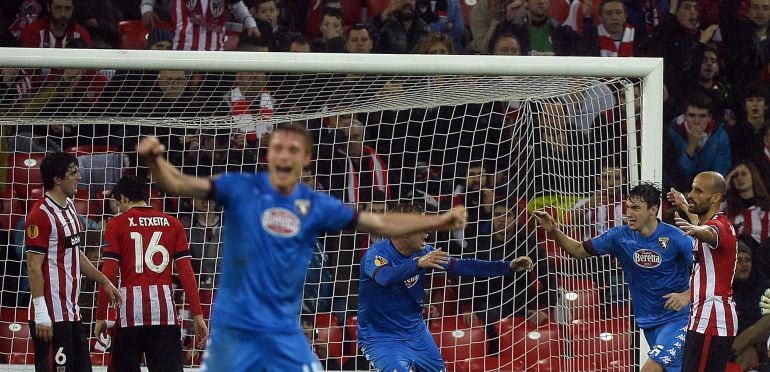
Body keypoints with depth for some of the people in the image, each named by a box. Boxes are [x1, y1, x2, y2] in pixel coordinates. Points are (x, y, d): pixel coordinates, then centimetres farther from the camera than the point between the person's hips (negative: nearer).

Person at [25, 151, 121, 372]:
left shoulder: (69, 207, 14)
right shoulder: (41, 215, -16)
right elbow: (34, 266, -18)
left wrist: (104, 281, 23)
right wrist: (41, 315, -21)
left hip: (71, 311, 10)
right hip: (51, 315, -10)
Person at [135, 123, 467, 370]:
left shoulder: (317, 207, 1)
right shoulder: (240, 189, -7)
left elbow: (381, 224, 6)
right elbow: (177, 184, -14)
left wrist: (439, 221, -1)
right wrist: (154, 160, -35)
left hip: (283, 331, 3)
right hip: (233, 326, -3)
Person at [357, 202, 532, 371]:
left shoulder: (422, 252, -3)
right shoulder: (376, 254, -21)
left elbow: (462, 266, 2)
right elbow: (384, 277, -42)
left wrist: (509, 267, -4)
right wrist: (418, 264, -57)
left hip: (416, 333, 7)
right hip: (381, 340, -7)